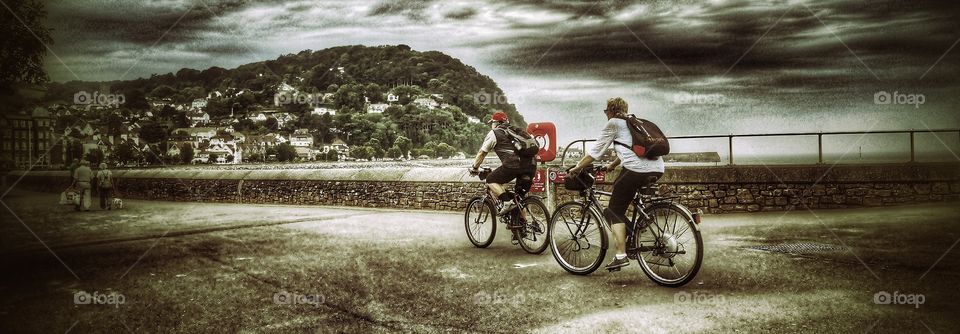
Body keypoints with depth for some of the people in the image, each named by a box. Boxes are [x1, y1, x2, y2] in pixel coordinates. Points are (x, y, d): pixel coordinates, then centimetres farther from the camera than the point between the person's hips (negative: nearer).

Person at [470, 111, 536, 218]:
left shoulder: (494, 133, 14)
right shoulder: (516, 131, 32)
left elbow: (482, 153, 17)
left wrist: (474, 168, 31)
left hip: (514, 164, -6)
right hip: (531, 165, 6)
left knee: (491, 180, 11)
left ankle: (507, 201, -6)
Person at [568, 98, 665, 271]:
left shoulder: (613, 123, 6)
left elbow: (595, 151, 7)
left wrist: (577, 168, 16)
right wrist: (612, 165, 49)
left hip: (636, 170, -8)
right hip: (657, 170, 8)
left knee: (615, 211, 3)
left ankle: (621, 255, -7)